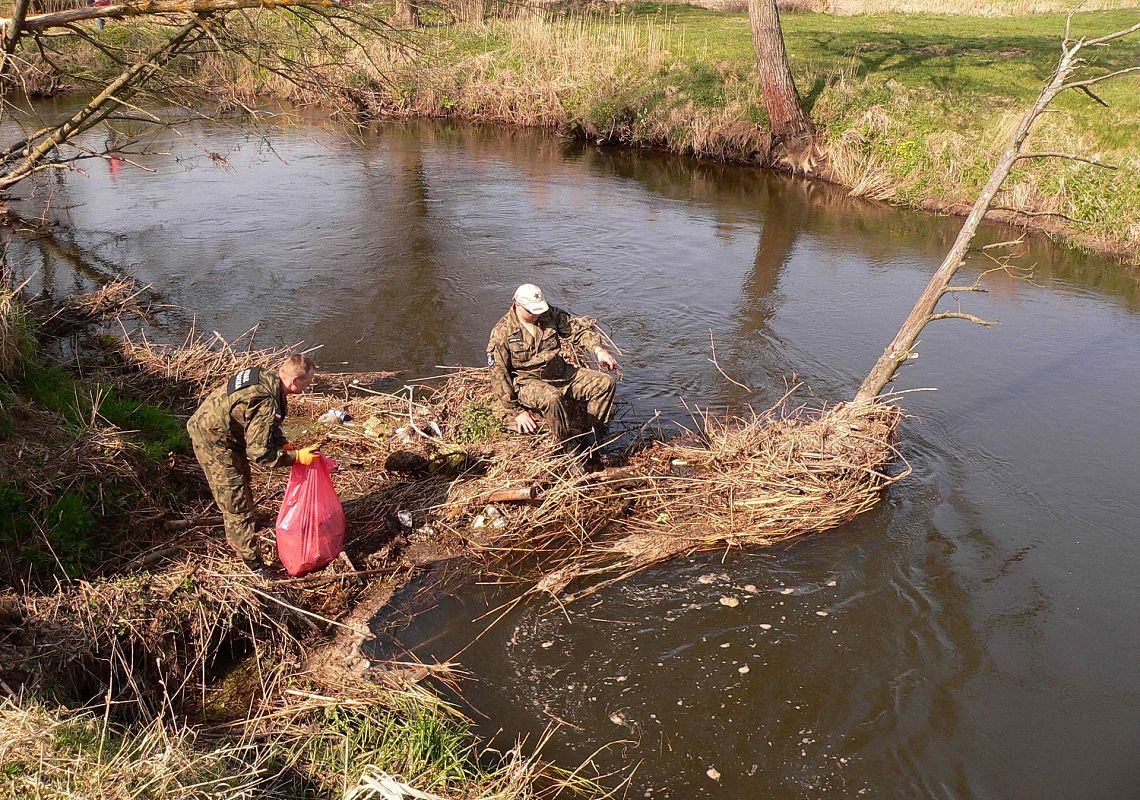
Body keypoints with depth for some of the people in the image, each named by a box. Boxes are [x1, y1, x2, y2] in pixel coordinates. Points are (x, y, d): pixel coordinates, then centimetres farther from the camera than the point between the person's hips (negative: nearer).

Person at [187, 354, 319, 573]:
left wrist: (285, 445, -1)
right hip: (214, 442, -10)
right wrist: (297, 457, -22)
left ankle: (247, 522, 56)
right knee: (235, 498, -3)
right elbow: (259, 453, -28)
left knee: (242, 479, 31)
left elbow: (265, 427, 10)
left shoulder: (267, 376, -7)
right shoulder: (266, 403, -35)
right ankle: (251, 560, 6)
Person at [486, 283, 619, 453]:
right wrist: (516, 412, -13)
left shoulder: (551, 315, 0)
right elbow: (498, 375, -11)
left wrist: (598, 349, -17)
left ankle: (593, 438, 0)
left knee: (606, 383, -6)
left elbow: (579, 328, 5)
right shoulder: (502, 333, -12)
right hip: (527, 381, -6)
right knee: (552, 398, -39)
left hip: (560, 373, 6)